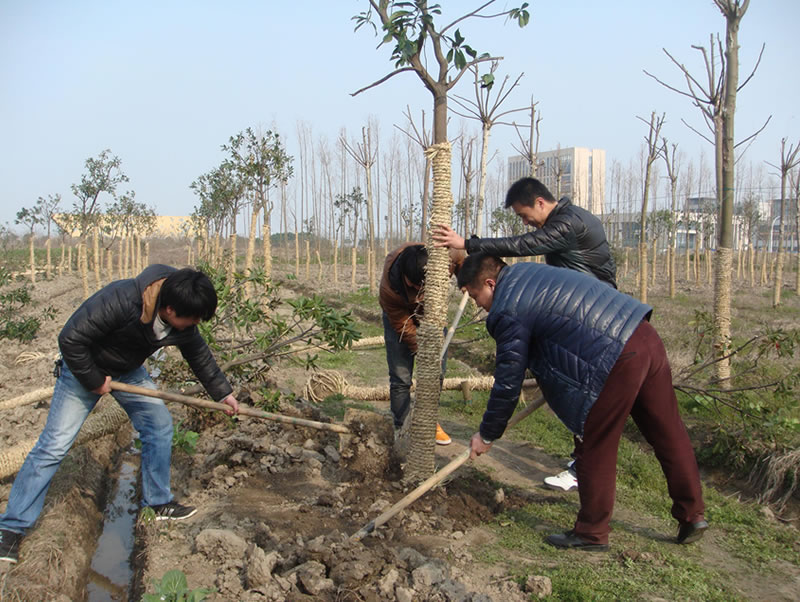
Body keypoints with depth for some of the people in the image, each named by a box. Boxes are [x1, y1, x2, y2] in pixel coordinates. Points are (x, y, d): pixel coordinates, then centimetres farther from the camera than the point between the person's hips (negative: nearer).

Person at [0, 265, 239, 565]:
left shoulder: (183, 321, -17)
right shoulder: (119, 301, -39)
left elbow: (199, 355, 3)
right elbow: (70, 340, -31)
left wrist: (223, 392, 9)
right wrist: (94, 381, -20)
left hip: (128, 371, 6)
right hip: (84, 368, -6)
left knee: (160, 425, 0)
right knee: (54, 444, -8)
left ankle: (159, 502, 17)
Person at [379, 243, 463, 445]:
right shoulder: (388, 289, -37)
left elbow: (460, 259, -6)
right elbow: (404, 327, -25)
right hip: (399, 315, -3)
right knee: (400, 377, -6)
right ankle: (400, 428, 7)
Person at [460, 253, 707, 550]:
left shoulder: (508, 311, -7)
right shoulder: (526, 272, 19)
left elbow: (508, 382, -3)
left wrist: (487, 435, 9)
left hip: (617, 361, -10)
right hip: (645, 335, 10)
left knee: (595, 448, 6)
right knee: (669, 433, 18)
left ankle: (592, 533, 21)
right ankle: (693, 514, 32)